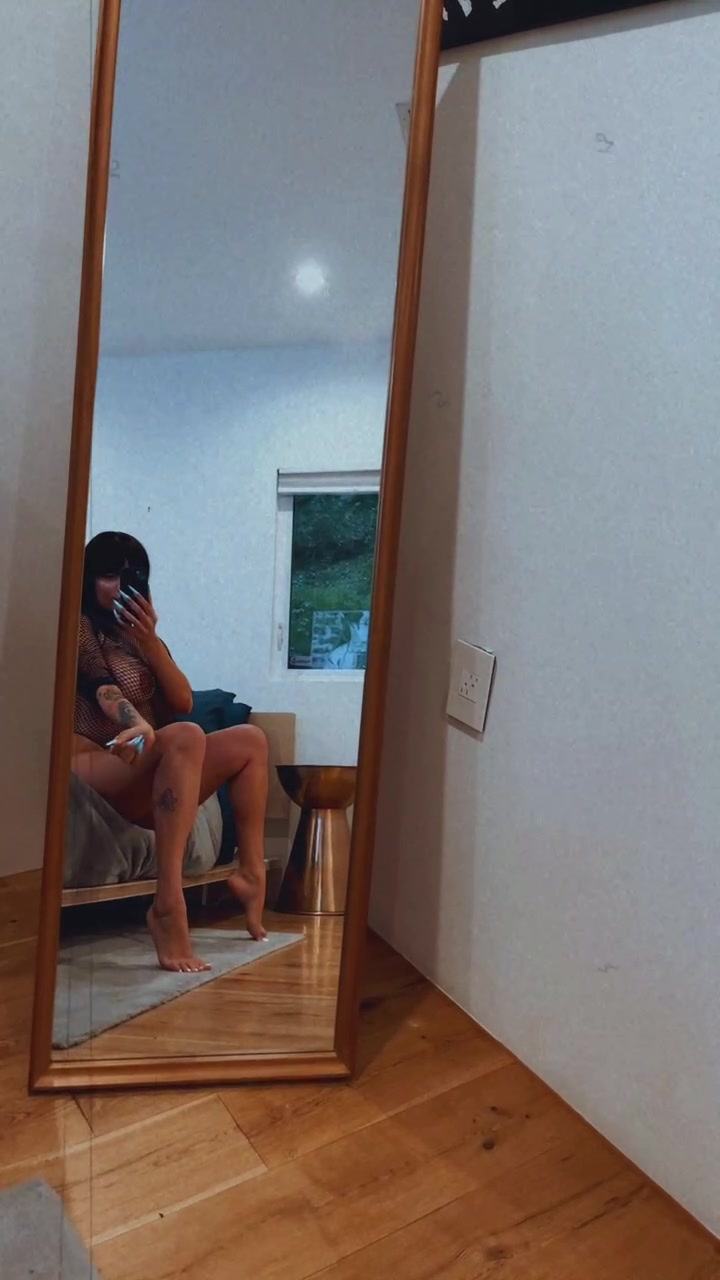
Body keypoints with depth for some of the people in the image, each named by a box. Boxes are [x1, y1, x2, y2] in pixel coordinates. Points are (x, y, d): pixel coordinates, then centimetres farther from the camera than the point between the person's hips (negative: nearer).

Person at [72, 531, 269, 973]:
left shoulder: (139, 634, 21)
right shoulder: (78, 627, 1)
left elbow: (184, 702, 10)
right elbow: (101, 687, -19)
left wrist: (150, 641, -3)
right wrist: (140, 726, -40)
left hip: (147, 780, 8)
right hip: (94, 770, -8)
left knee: (250, 740, 4)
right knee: (186, 737, -34)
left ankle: (252, 873, -3)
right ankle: (169, 904, -43)